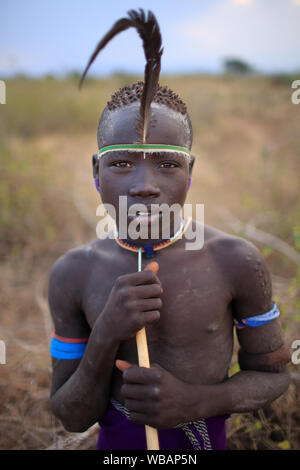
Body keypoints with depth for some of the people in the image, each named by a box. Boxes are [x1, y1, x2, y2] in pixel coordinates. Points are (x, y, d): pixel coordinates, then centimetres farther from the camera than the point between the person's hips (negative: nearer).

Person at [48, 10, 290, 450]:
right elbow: (73, 417, -10)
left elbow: (272, 374, -6)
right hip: (116, 442, 1)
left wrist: (193, 401, -24)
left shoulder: (237, 261, -20)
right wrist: (105, 338, -28)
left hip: (203, 437, -1)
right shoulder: (74, 274, -16)